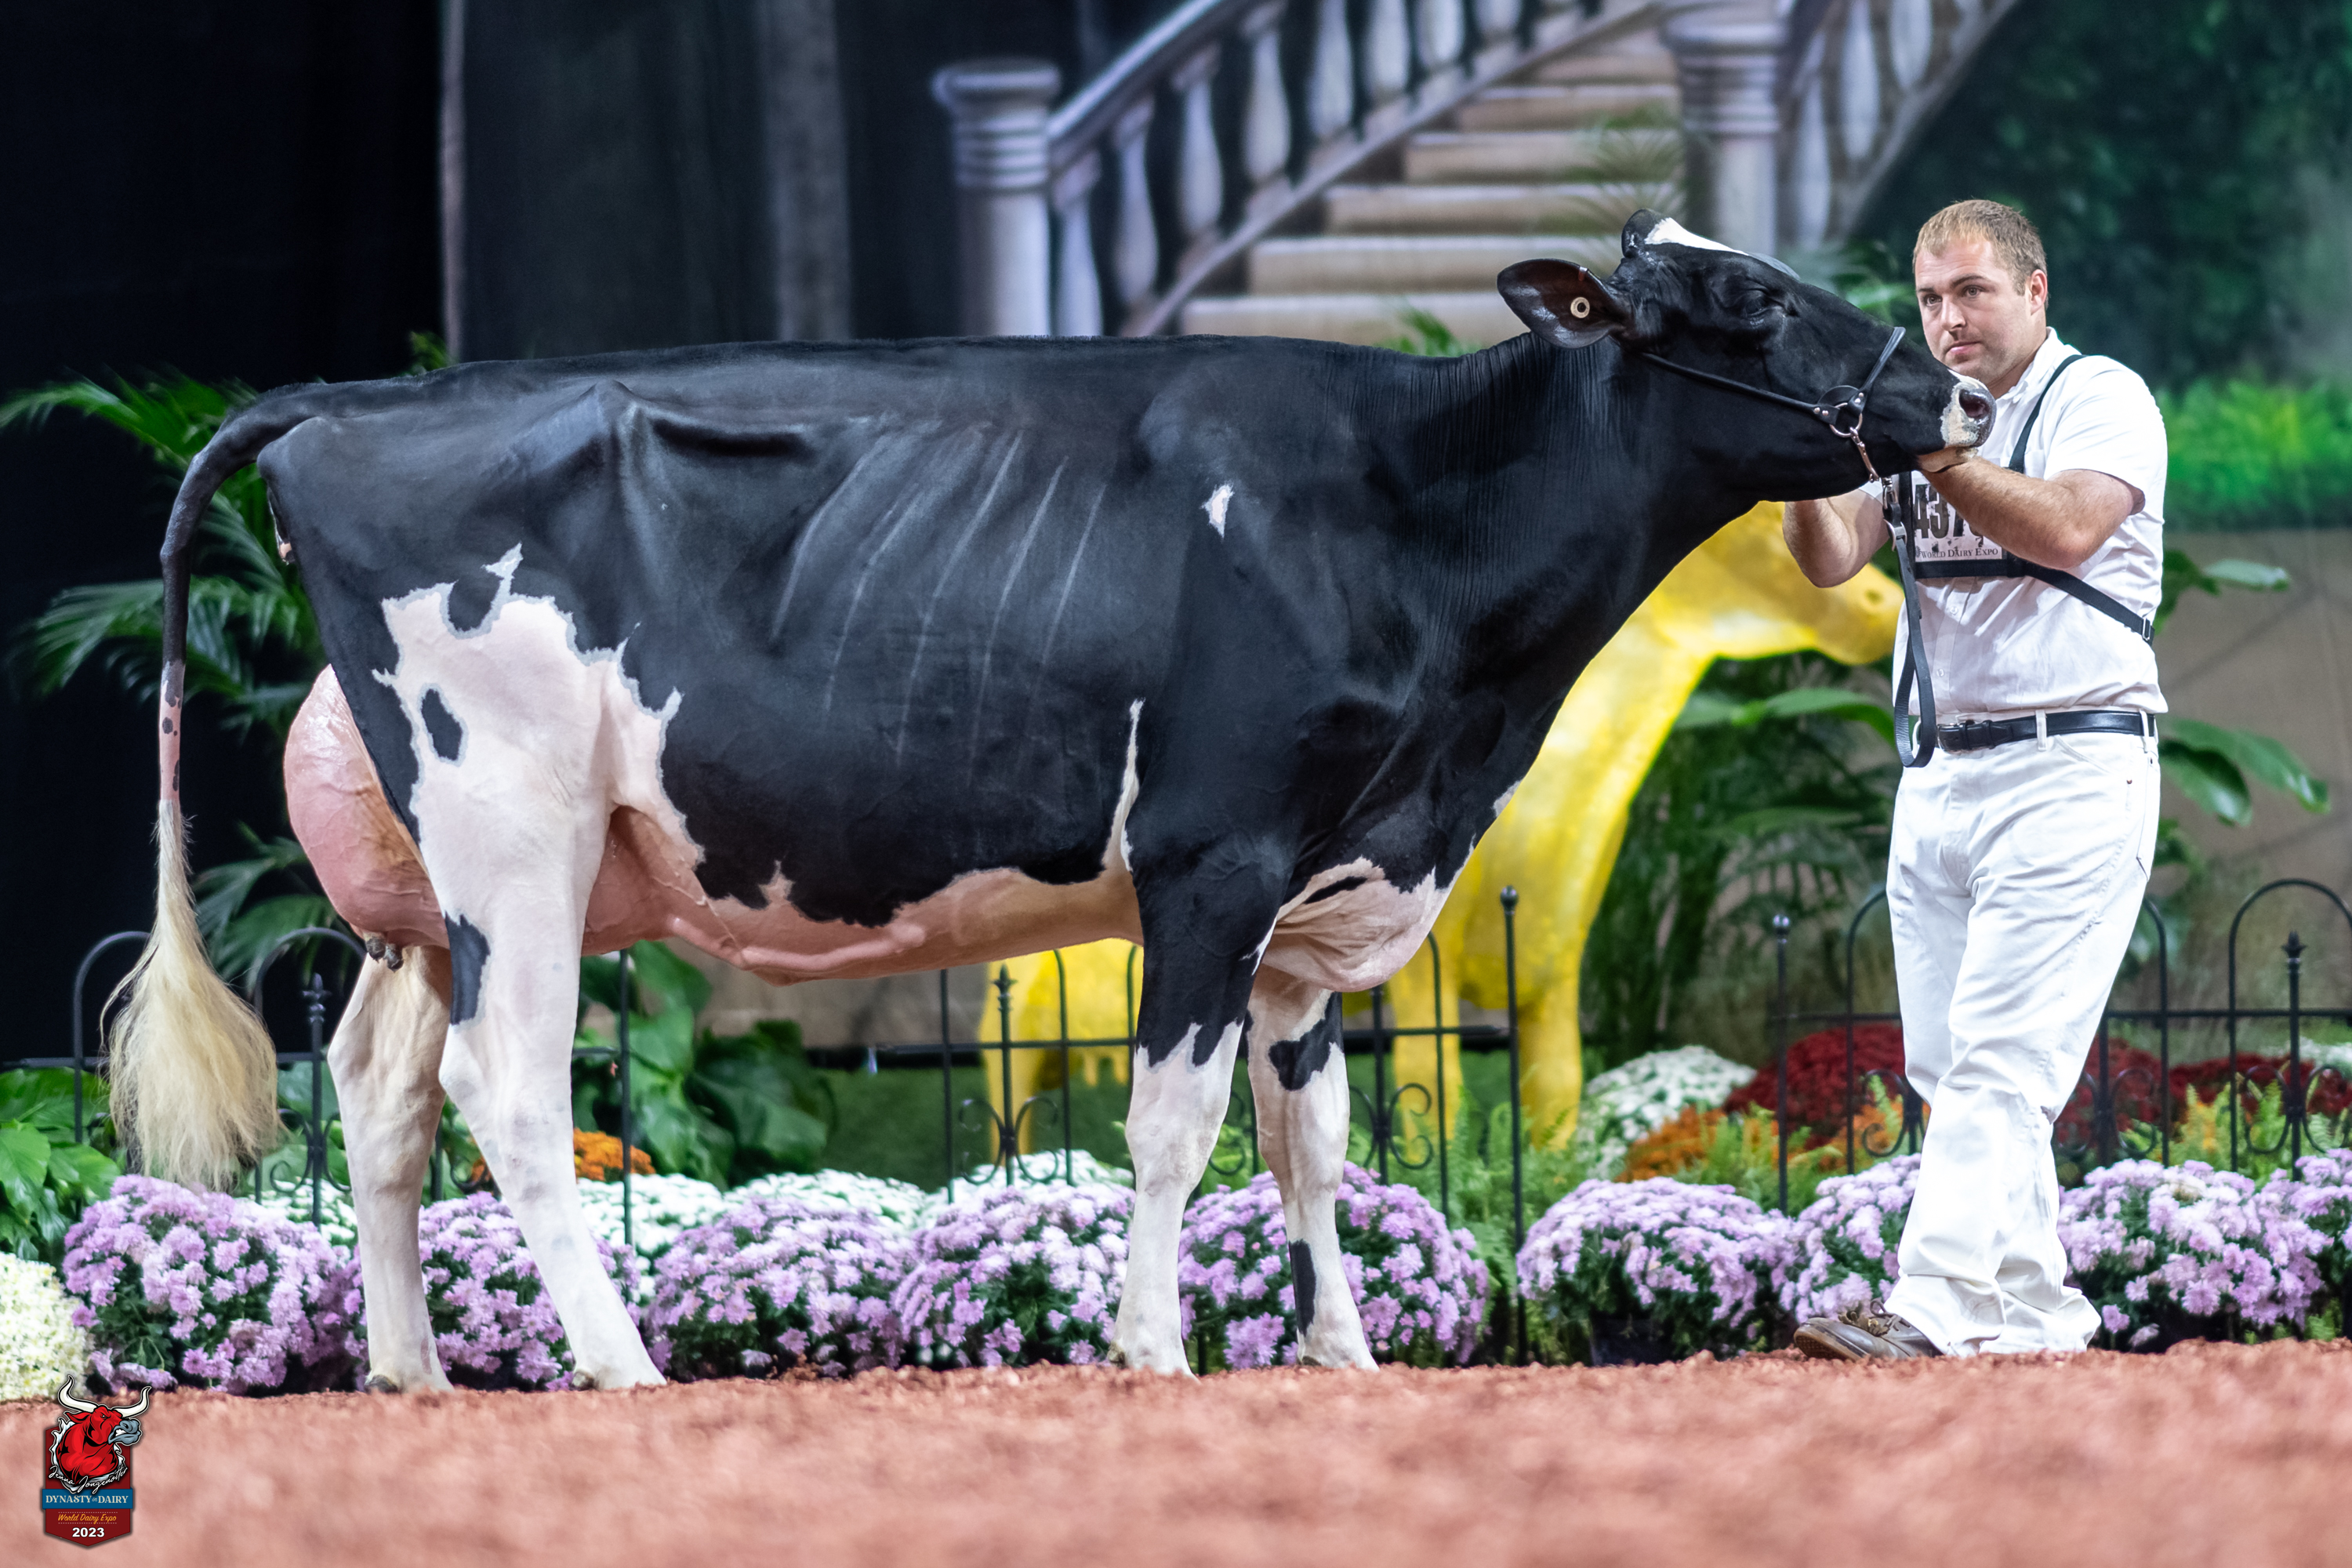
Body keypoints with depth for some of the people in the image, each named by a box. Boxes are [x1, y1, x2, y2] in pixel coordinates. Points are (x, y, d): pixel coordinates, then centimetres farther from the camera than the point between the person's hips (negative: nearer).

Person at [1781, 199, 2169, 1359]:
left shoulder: (2100, 398, -2)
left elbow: (2065, 527, -21)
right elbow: (1829, 559, 3)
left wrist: (1920, 448, -27)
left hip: (2069, 773, -7)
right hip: (1937, 776, 7)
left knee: (1999, 1064, -15)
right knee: (1948, 1075, 6)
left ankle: (1935, 1306, -24)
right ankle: (2031, 1310, 12)